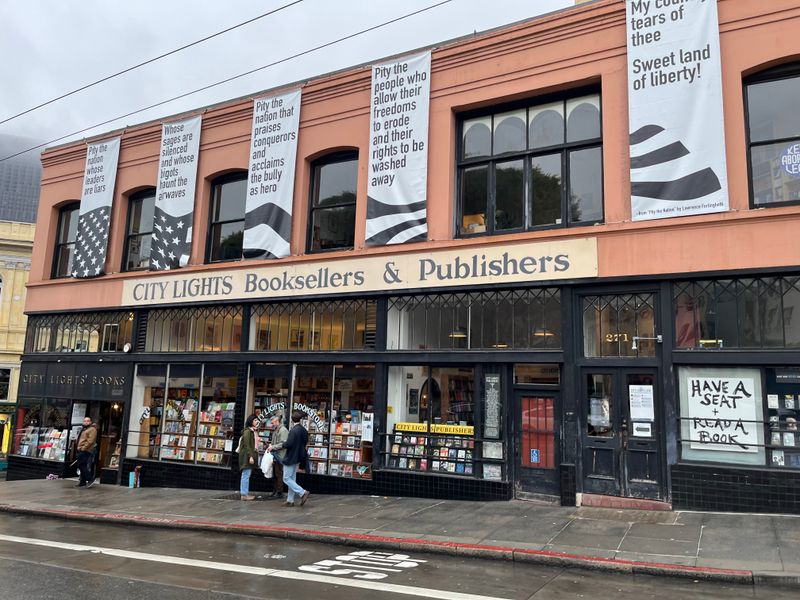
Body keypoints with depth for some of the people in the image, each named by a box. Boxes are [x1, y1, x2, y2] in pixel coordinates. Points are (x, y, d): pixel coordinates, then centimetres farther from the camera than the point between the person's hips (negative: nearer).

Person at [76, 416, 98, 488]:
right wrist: (79, 447, 18)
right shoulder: (84, 429, 22)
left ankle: (90, 480, -11)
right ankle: (82, 482, 16)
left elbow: (90, 441, -18)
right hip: (82, 451, 10)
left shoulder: (92, 429, -9)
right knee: (81, 466, 11)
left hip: (86, 451, -10)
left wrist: (83, 448, -20)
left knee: (83, 466, -15)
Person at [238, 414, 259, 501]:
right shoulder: (247, 431, -14)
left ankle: (244, 492, 20)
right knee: (246, 475, -6)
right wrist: (250, 456, -21)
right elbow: (247, 445, -18)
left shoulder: (253, 431, 15)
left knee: (246, 475, 14)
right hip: (246, 455, -10)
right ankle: (244, 494, -2)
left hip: (250, 455, 10)